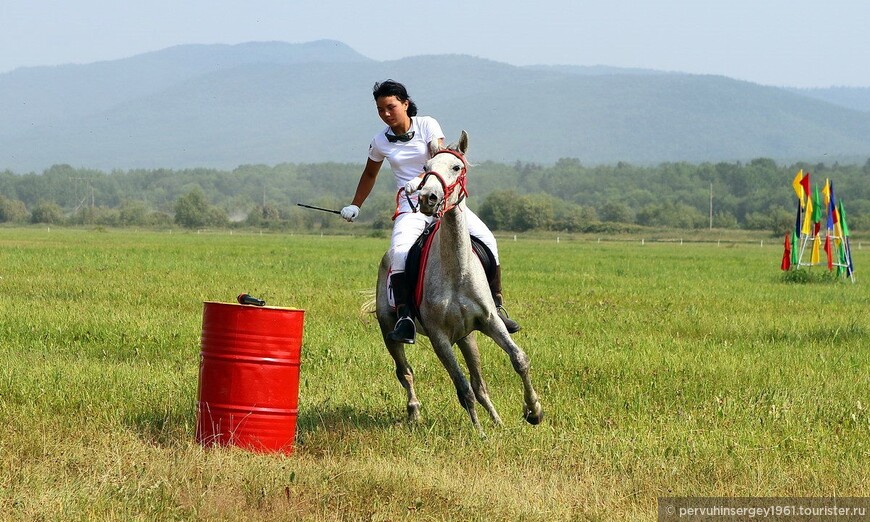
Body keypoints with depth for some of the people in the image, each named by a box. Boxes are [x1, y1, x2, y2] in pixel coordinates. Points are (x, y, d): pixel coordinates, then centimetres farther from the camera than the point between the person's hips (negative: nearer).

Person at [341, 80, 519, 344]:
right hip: (410, 206, 0)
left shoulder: (428, 125, -1)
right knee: (399, 251, -32)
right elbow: (369, 175, 26)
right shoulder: (380, 141, 7)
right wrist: (355, 206, 32)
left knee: (486, 238, -20)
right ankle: (405, 319, -39)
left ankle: (497, 306, -9)